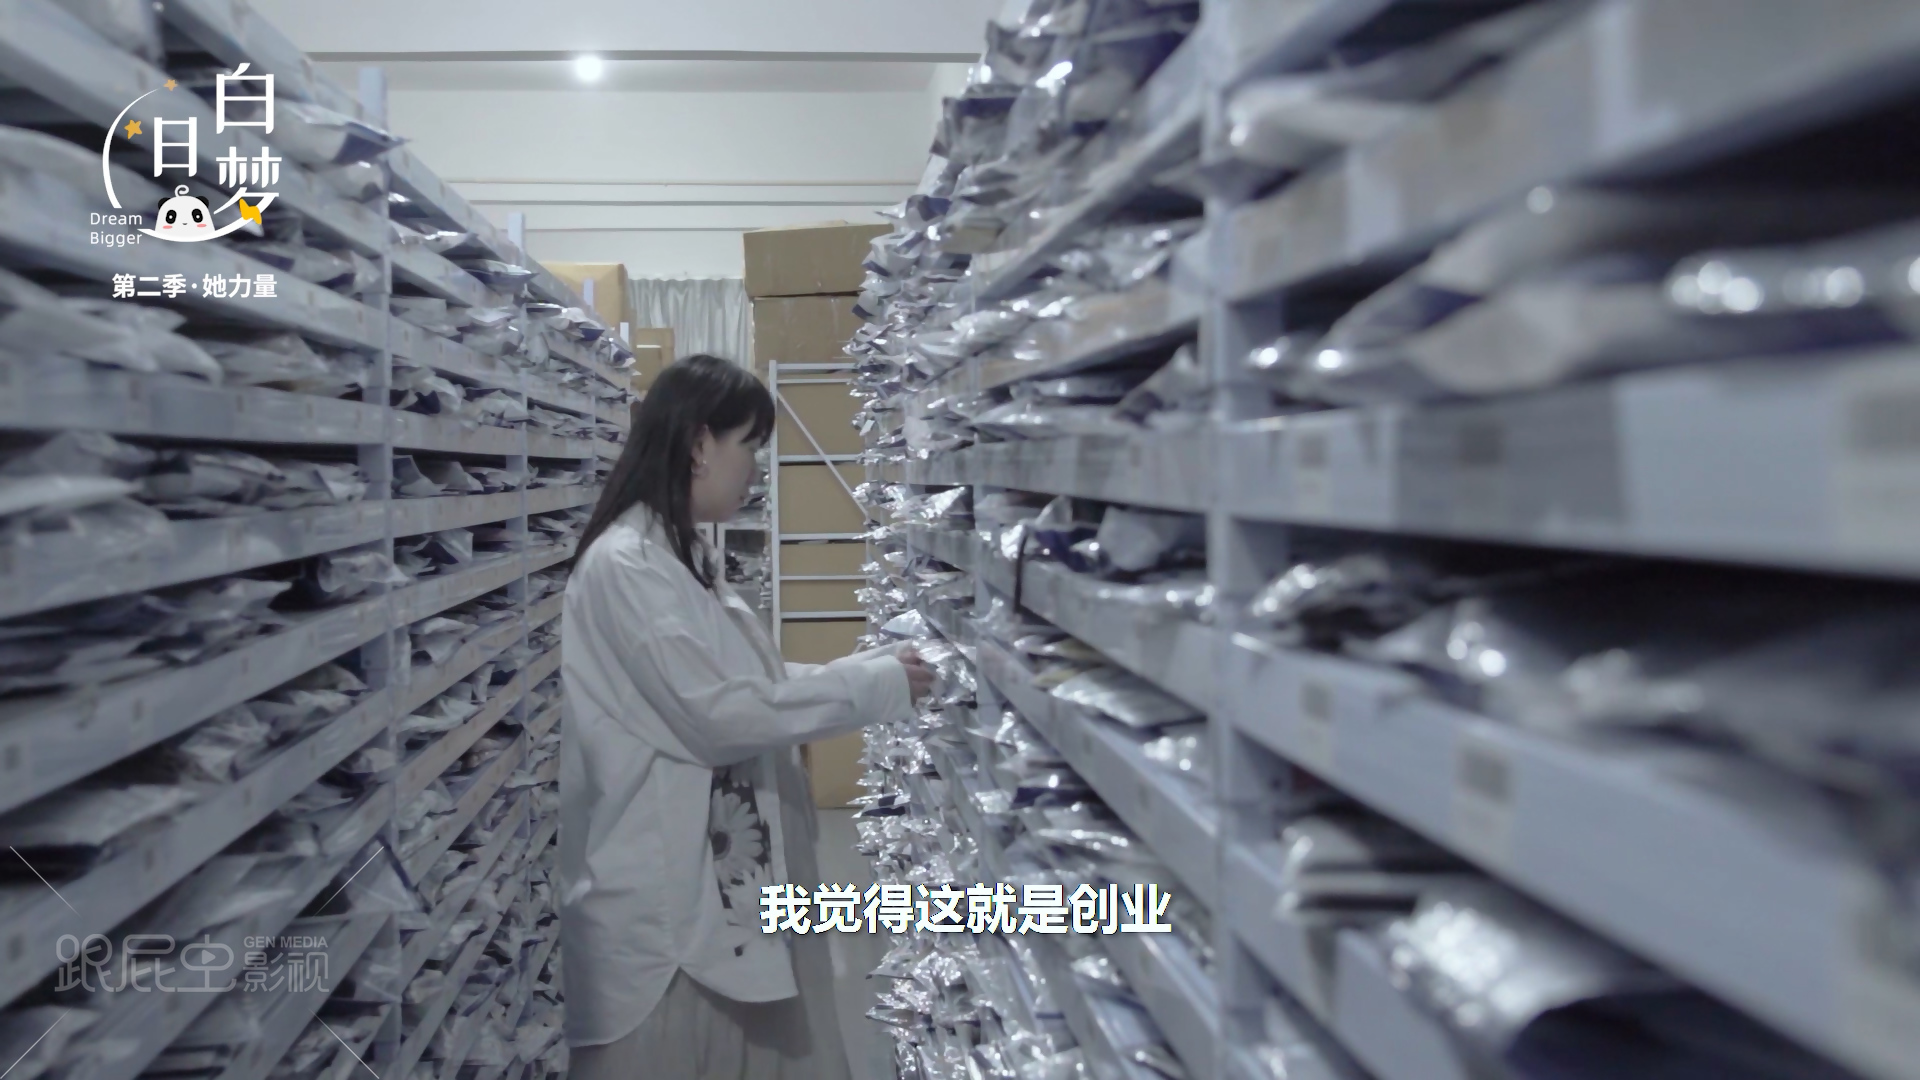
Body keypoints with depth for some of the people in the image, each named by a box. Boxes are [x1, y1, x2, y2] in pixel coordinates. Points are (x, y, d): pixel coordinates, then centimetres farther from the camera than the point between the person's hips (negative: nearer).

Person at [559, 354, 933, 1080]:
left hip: (721, 876, 9)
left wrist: (878, 669, 6)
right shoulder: (625, 565, -18)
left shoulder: (684, 557, 13)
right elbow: (717, 714, -22)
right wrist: (874, 686, -15)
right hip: (662, 897, -9)